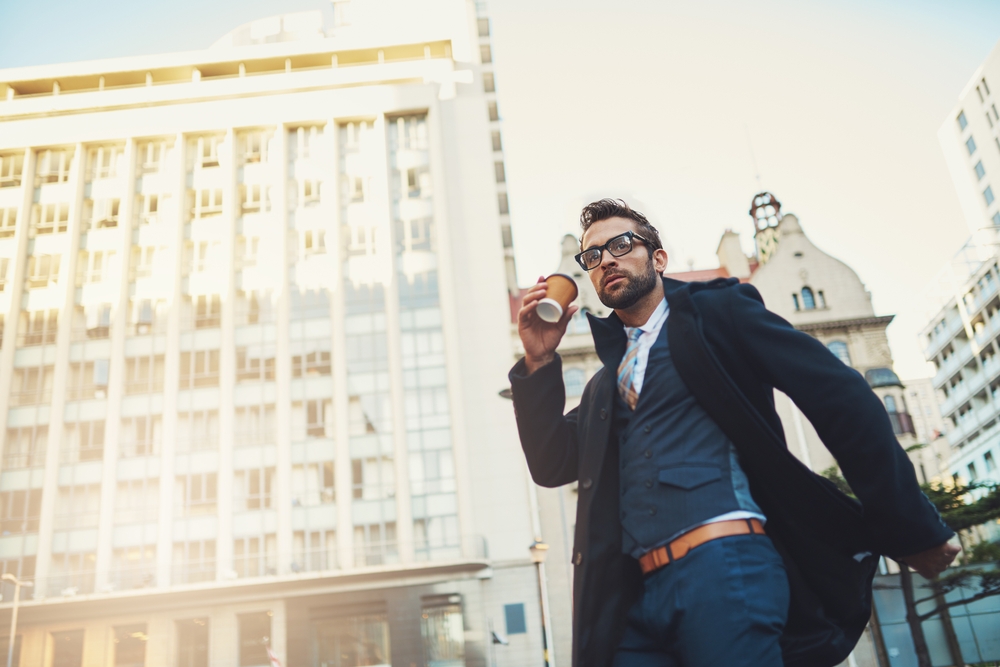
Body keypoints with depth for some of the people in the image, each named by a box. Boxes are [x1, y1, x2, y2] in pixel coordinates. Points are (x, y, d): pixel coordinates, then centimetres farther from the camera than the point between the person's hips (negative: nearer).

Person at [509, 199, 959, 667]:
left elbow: (837, 394, -1)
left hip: (723, 561, -5)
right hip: (634, 592, 6)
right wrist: (539, 362, 6)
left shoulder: (717, 311, 7)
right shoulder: (604, 386, 23)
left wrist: (908, 527, -6)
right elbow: (552, 465, 15)